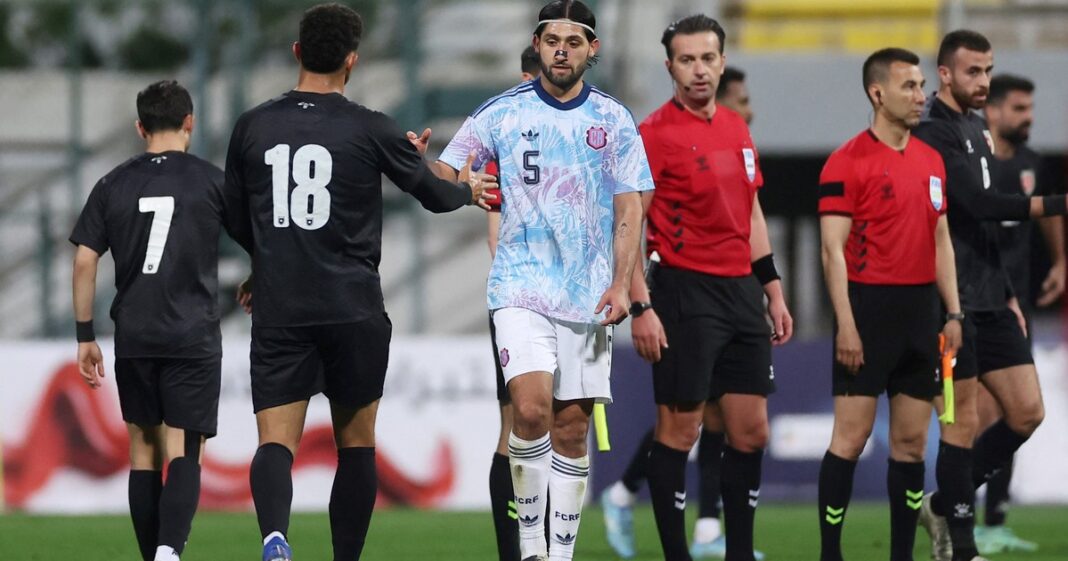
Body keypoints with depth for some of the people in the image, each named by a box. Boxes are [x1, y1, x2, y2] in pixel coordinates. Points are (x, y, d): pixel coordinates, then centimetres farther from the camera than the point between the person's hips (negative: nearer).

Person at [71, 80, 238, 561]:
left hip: (133, 338, 2)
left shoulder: (113, 185, 5)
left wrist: (85, 336, 8)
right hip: (193, 336, -2)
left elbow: (84, 260, 2)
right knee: (183, 450, -6)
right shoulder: (210, 180, -1)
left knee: (143, 447, 13)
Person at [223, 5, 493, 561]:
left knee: (275, 442, -5)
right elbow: (434, 194, 9)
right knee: (356, 447, 13)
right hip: (353, 309, -1)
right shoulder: (370, 130, -3)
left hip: (277, 312, 1)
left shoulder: (252, 127, 4)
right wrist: (467, 190, 33)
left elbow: (232, 215, 16)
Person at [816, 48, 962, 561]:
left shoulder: (931, 160, 13)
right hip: (871, 307, -6)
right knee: (851, 437, -6)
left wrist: (953, 312, 11)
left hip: (921, 309, 6)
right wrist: (846, 324, -17)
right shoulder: (848, 162, -7)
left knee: (911, 441, 7)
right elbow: (833, 249, -11)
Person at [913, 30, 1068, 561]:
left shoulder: (975, 129, 16)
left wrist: (1007, 293, 20)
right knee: (964, 422, -5)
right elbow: (979, 204, -23)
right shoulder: (934, 133, -13)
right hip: (952, 300, -9)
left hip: (988, 299, 9)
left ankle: (944, 504, 19)